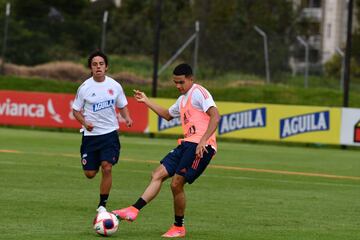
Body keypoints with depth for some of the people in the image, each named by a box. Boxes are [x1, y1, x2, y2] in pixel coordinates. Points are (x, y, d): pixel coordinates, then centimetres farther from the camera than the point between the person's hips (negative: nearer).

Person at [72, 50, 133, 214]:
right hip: (90, 134, 0)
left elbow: (122, 106, 12)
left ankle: (102, 205, -1)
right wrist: (85, 122, -17)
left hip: (110, 133, 0)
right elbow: (76, 110, 2)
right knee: (90, 174, 3)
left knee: (107, 168, -15)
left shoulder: (115, 86, 0)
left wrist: (127, 118, -9)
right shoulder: (85, 87, -5)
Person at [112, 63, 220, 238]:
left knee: (176, 183, -12)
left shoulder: (198, 93, -6)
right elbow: (168, 115, 43)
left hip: (200, 146, -10)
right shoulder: (182, 99, 24)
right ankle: (134, 210, -8)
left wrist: (203, 141, -25)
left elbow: (215, 116, -18)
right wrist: (146, 102, 39)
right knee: (158, 174, -1)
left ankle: (179, 227, 2)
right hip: (187, 144, 10)